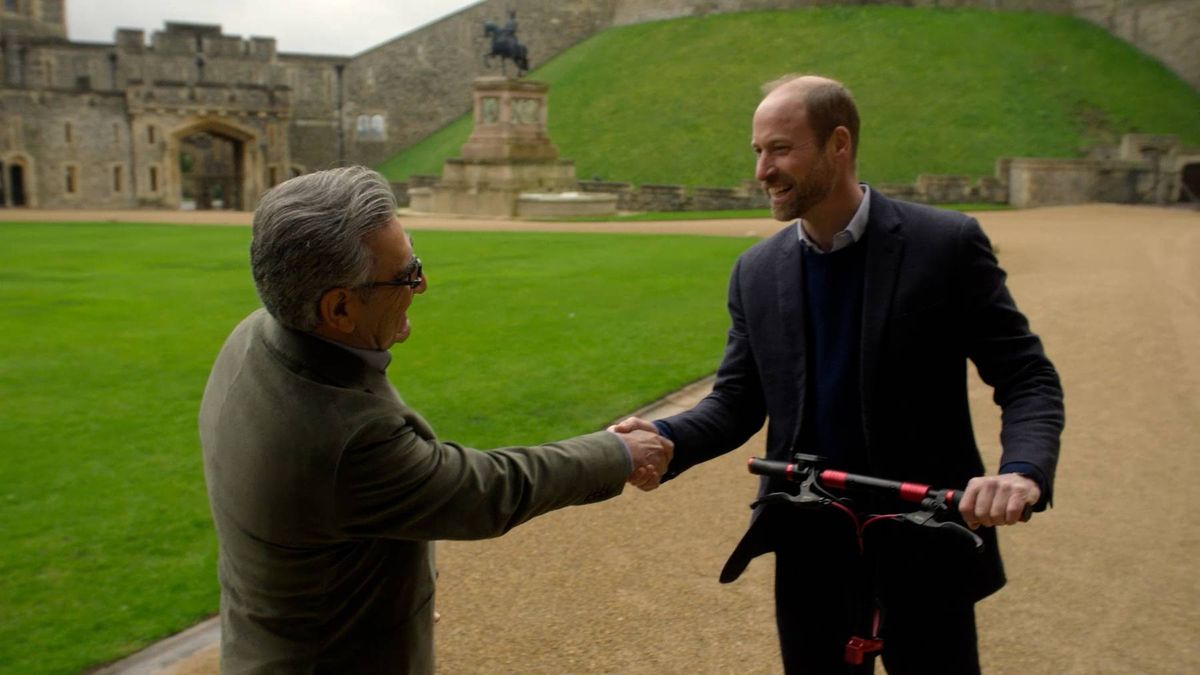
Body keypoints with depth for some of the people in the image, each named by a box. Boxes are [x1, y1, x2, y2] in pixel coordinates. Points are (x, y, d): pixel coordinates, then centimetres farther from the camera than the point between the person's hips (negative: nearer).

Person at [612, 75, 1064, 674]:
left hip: (925, 538, -3)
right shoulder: (757, 271, 1)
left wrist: (1023, 469, -27)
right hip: (809, 543, 3)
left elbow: (1029, 378, -8)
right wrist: (666, 438, -17)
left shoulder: (947, 244, -10)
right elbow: (736, 400, 3)